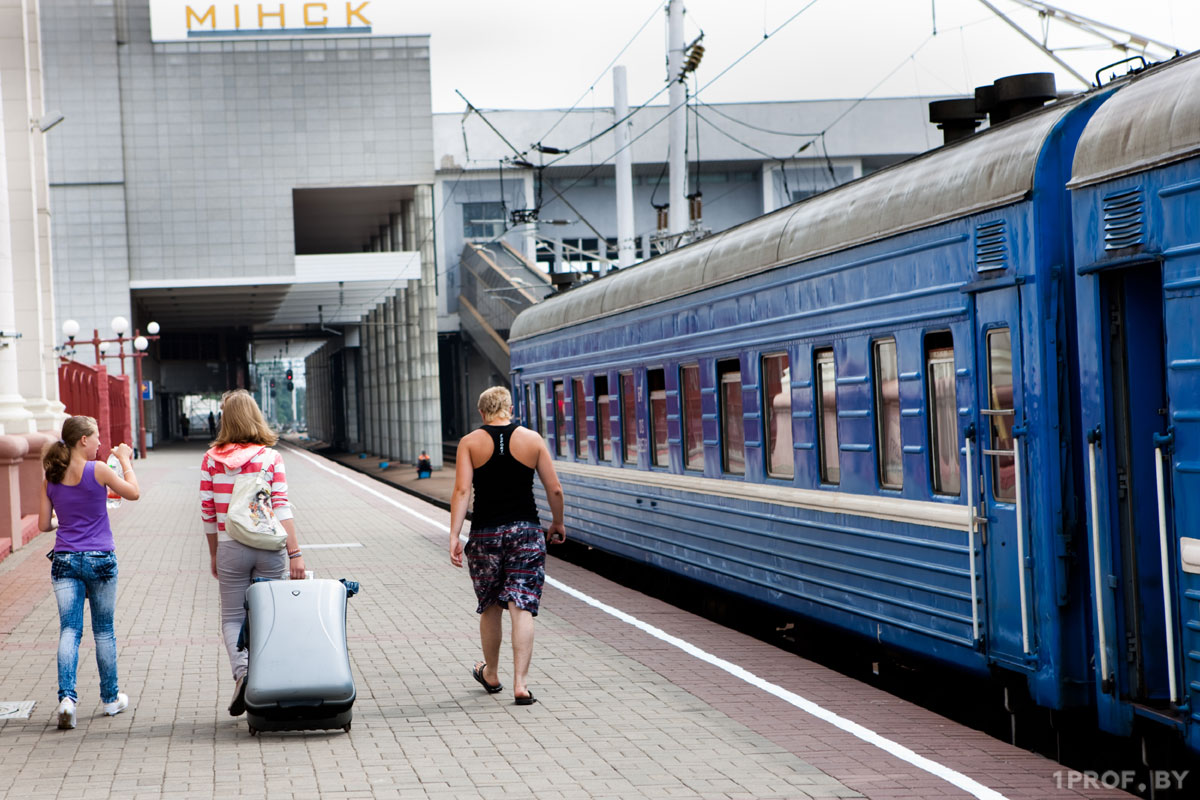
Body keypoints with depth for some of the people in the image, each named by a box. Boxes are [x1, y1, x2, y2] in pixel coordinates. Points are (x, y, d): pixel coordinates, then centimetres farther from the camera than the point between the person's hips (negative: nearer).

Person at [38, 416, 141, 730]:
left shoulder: (51, 479, 1)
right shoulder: (98, 470, -11)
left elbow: (43, 524, 5)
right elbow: (133, 492, 3)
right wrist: (125, 460, 15)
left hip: (64, 560, 2)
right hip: (99, 559, -2)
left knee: (69, 629, 0)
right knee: (104, 630, 11)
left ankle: (67, 696, -19)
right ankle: (111, 698, 23)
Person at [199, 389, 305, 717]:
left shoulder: (212, 459, 0)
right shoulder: (270, 457, -5)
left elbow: (207, 512, 3)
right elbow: (281, 508, -10)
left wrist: (214, 554, 14)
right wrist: (294, 553, -10)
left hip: (230, 548, 1)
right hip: (269, 547, 0)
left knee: (233, 617, 10)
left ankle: (241, 670, -15)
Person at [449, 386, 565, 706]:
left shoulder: (470, 442, -1)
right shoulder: (532, 439, 2)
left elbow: (462, 490, -10)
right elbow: (554, 489, 3)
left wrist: (454, 536, -11)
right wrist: (557, 524, 19)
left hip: (486, 533, 0)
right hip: (526, 532, 0)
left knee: (490, 607, 16)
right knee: (522, 607, -3)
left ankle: (491, 674, 33)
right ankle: (520, 683, -11)